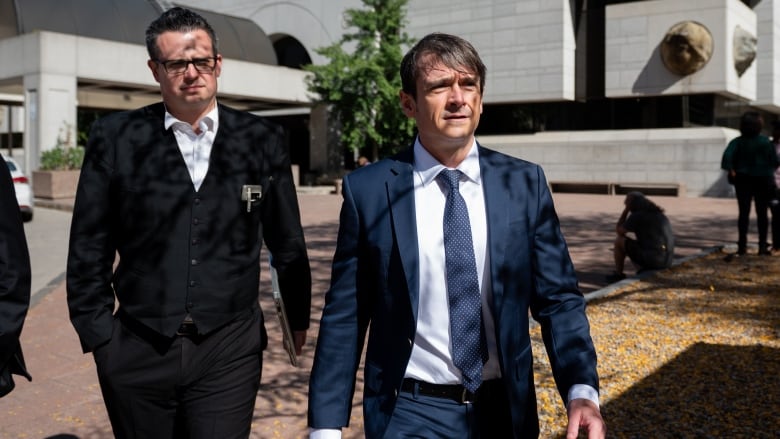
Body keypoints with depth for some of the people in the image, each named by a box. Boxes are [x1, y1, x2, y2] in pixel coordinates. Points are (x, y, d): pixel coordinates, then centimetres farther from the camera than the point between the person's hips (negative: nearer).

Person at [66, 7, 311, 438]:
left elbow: (287, 243, 8)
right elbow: (89, 248, 3)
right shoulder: (114, 138, -1)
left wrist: (298, 318, 15)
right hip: (137, 352, 1)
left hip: (230, 350, 0)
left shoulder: (262, 139, 0)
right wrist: (98, 332, 0)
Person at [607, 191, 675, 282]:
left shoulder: (636, 216, -7)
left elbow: (619, 231, 6)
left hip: (649, 258, -8)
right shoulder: (659, 214, 19)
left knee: (618, 241, 9)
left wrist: (626, 209, 9)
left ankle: (618, 274, 18)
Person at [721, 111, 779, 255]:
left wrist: (731, 170, -12)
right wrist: (768, 171, 11)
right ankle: (762, 246, 6)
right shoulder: (765, 141, -6)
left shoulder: (737, 142, -7)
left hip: (743, 180, 0)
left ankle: (742, 245, 2)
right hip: (763, 180, 0)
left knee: (744, 213, 5)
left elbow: (727, 156, -23)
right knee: (762, 213, 8)